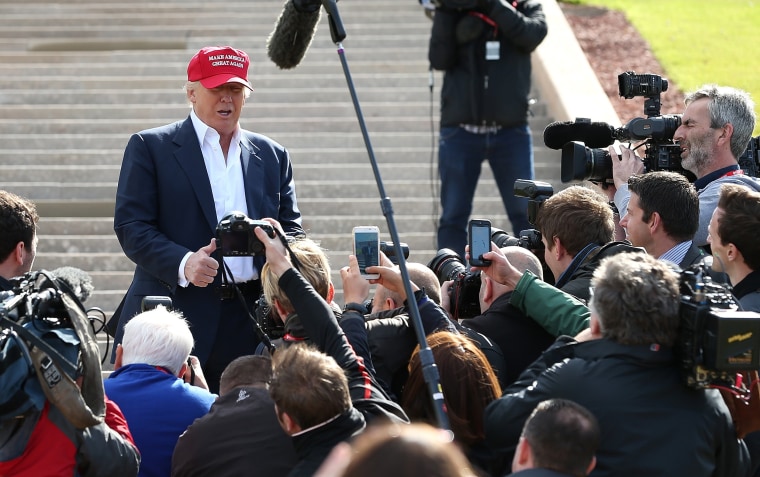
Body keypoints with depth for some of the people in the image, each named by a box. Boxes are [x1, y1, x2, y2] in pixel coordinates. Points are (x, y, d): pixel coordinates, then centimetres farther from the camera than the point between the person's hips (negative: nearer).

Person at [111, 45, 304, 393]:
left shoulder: (272, 156, 18)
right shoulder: (149, 148, 5)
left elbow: (292, 228, 18)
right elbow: (131, 225, -3)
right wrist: (182, 263, -20)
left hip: (250, 323, 4)